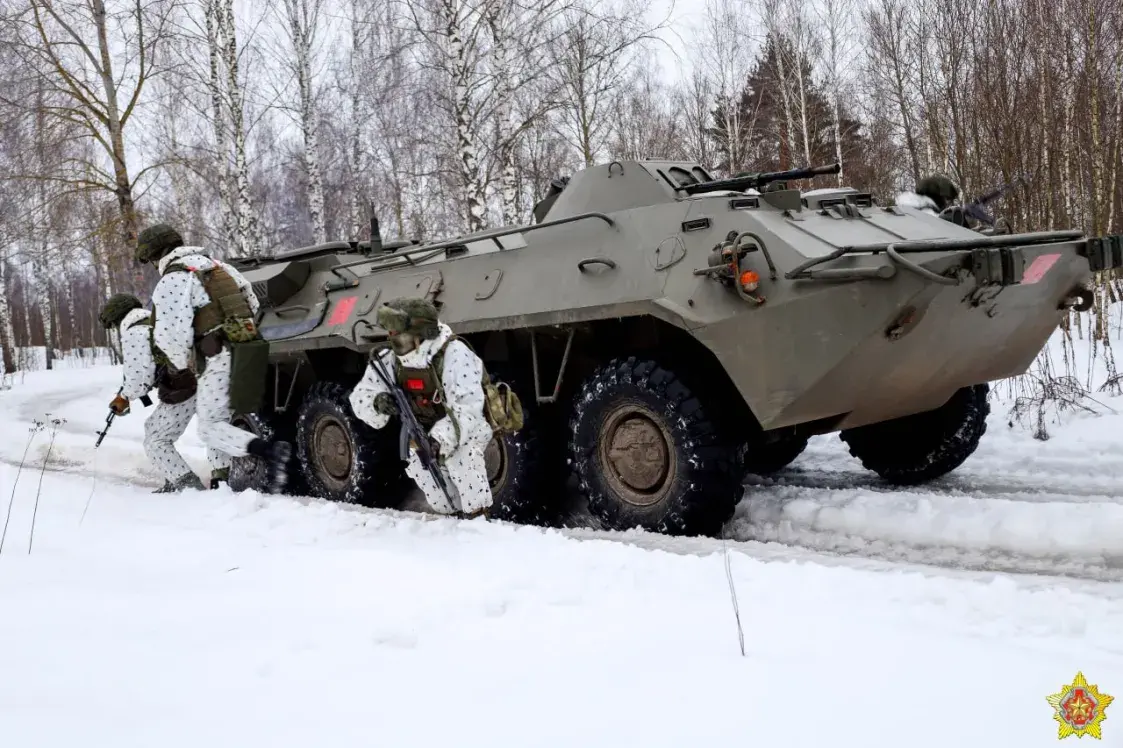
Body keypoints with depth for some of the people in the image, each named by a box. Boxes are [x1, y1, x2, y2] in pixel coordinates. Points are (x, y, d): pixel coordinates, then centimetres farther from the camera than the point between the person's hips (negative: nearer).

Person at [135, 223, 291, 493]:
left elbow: (174, 335, -12)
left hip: (220, 359, -8)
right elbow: (254, 303, 21)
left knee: (211, 427, -3)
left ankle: (270, 451, -23)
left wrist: (183, 363, 6)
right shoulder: (217, 265, 19)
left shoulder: (171, 282, -5)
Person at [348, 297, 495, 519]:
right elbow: (360, 398, -11)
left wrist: (440, 438, -49)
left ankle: (477, 517, -17)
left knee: (460, 456, -32)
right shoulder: (390, 360, -14)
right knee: (418, 464, -14)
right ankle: (450, 513, 8)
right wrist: (377, 403, -35)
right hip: (426, 427, 6)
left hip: (471, 424, -6)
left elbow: (466, 409, -37)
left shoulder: (454, 354, -32)